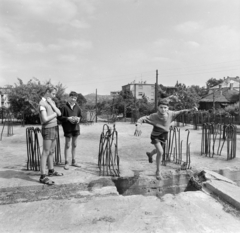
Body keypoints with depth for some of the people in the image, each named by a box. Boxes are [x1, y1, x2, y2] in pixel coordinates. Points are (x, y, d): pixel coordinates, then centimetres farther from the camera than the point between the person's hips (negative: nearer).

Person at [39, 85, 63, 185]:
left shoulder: (51, 102, 12)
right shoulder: (42, 103, -16)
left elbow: (59, 113, -1)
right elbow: (45, 119, -25)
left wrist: (51, 103, -10)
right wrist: (55, 114, -9)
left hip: (54, 129, 9)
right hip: (48, 130, -9)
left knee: (51, 151, 16)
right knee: (45, 153, -7)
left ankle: (51, 171, 29)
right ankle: (43, 177, -4)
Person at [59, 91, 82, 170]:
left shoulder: (77, 106, 3)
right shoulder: (64, 107, -9)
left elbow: (80, 115, 14)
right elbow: (60, 117, -8)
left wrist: (78, 118, -6)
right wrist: (68, 118, -20)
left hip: (76, 127, 5)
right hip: (67, 128, -4)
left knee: (74, 145, 13)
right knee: (67, 145, 4)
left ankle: (73, 161, 26)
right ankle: (66, 162, 13)